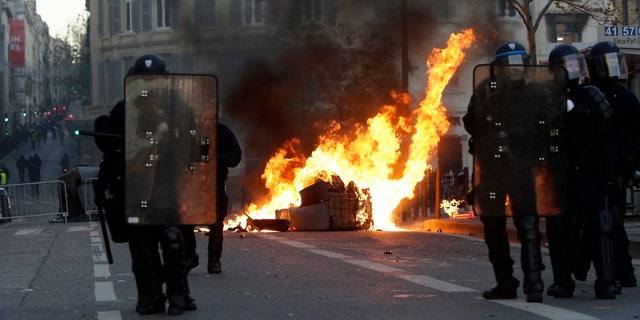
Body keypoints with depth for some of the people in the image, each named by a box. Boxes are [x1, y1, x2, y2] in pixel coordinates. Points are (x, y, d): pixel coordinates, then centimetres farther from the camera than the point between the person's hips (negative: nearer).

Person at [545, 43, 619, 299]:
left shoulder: (592, 97, 5)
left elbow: (607, 139, 4)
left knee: (600, 228, -6)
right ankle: (562, 282, 12)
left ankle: (605, 282, -4)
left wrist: (609, 173, -3)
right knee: (560, 231, 2)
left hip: (588, 175, 0)